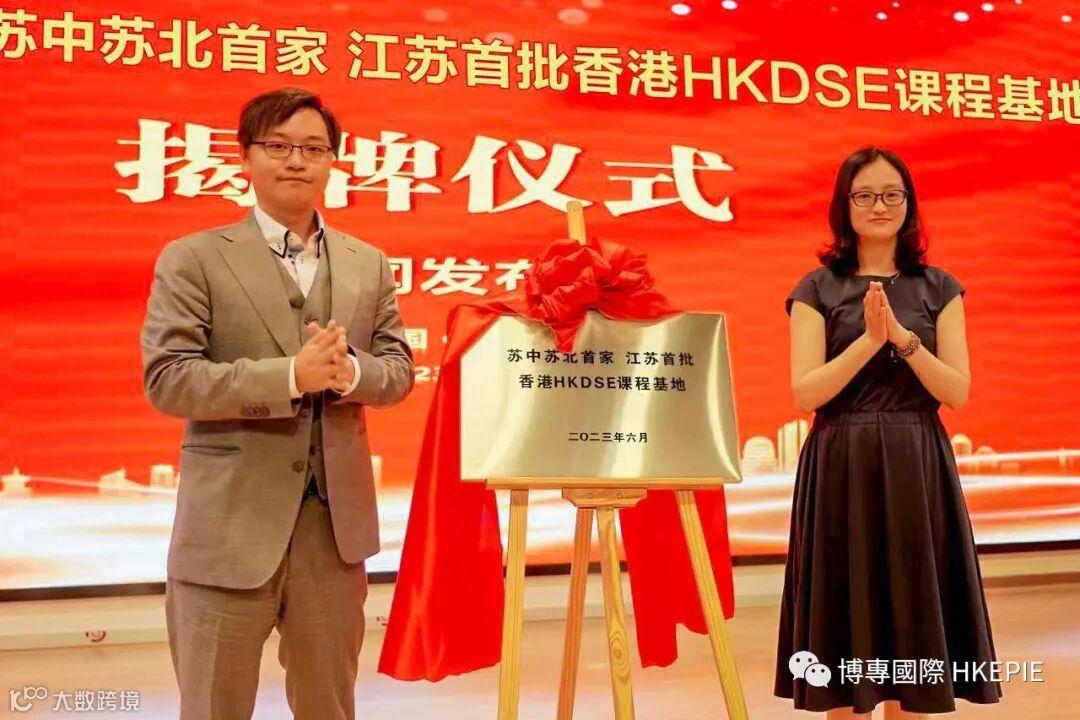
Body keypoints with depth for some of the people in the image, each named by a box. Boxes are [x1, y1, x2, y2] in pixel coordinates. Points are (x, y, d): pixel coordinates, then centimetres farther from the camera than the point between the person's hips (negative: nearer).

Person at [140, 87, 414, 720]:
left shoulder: (369, 265, 9)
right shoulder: (192, 259, -3)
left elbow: (399, 370, 8)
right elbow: (166, 379, -11)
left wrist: (350, 371, -15)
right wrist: (289, 375, -22)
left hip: (337, 520, 4)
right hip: (231, 525, -3)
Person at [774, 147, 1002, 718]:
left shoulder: (939, 288, 9)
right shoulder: (817, 289, 3)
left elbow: (958, 393, 0)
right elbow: (805, 393, -7)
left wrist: (903, 337, -14)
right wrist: (869, 340, -18)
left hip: (916, 471, 2)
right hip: (842, 471, -2)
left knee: (911, 628, 6)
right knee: (846, 632, 3)